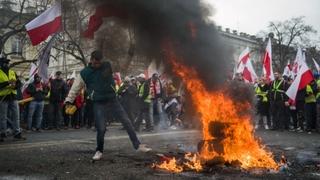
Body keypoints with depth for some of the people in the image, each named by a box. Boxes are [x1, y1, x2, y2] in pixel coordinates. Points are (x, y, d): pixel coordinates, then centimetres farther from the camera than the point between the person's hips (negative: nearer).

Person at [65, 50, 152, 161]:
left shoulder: (107, 66, -1)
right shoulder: (84, 73, -5)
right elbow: (75, 88, 2)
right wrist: (69, 101, 0)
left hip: (113, 100, 2)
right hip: (99, 104, -2)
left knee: (127, 122, -1)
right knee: (101, 129, -7)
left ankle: (138, 145, 9)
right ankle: (99, 151, 15)